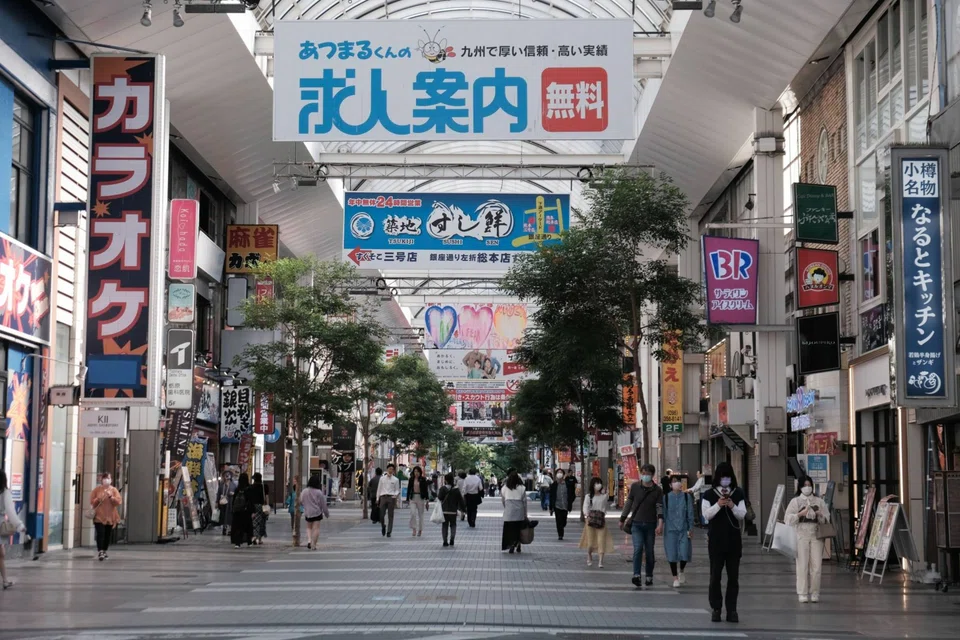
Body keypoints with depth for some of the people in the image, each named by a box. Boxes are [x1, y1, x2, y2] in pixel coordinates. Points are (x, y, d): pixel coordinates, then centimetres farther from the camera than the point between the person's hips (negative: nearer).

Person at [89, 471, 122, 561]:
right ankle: (100, 552, -16)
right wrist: (99, 499, -15)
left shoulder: (114, 490, 6)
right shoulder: (97, 489, 3)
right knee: (100, 534, -13)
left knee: (108, 535, 6)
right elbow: (92, 502, 3)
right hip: (99, 516, -2)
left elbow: (119, 502, -3)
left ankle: (104, 551, 20)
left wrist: (111, 497, -17)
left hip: (110, 517, 2)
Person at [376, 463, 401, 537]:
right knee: (382, 514, -4)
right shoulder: (382, 478, 10)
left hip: (391, 498, -1)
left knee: (390, 515, 0)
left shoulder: (396, 480, 6)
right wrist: (377, 499, 10)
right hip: (383, 497, 1)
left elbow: (397, 490, 9)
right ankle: (383, 526, 25)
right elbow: (379, 489, 13)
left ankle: (389, 531, 5)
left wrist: (396, 495, -13)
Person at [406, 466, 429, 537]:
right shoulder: (411, 479, 5)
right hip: (413, 498, 1)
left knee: (420, 514, 7)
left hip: (421, 498, -1)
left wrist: (427, 499, -6)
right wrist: (407, 499, 6)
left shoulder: (423, 480, 0)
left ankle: (420, 530, 19)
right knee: (413, 513, -13)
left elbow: (425, 489, 0)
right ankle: (414, 529, -10)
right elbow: (409, 489, 9)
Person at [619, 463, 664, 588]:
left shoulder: (657, 490, 0)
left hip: (650, 525, 1)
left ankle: (649, 577, 22)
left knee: (649, 552, 8)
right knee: (638, 548, -17)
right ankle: (636, 576, -23)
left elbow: (660, 508, -6)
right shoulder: (635, 486, 2)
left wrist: (660, 524, -19)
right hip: (636, 524, -1)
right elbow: (628, 503, 11)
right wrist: (622, 519, 14)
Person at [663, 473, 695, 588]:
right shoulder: (666, 497, 2)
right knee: (672, 554, 0)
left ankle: (681, 572, 26)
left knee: (684, 553, -4)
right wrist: (661, 527, 4)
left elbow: (690, 513, 3)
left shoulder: (686, 497, 2)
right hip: (670, 530, 0)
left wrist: (690, 529, -1)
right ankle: (675, 578, 14)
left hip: (684, 529, 0)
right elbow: (664, 513, 6)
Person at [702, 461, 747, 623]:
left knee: (733, 576, 3)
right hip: (716, 539, -2)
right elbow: (706, 514, -7)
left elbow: (742, 515, 1)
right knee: (715, 575, 0)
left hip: (734, 539, 2)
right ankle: (716, 609, 6)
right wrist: (718, 505, -21)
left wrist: (732, 506, -16)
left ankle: (732, 610, 6)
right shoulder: (709, 495, 1)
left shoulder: (737, 494, 7)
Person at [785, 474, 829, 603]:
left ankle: (814, 593, 4)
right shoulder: (795, 501, 7)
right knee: (803, 565, -4)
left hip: (816, 535, 2)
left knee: (816, 565, -3)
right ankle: (803, 593, 0)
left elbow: (827, 519, 13)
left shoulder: (819, 501, 13)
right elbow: (788, 519, 0)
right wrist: (801, 514, -12)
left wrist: (820, 515, -8)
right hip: (801, 535, -2)